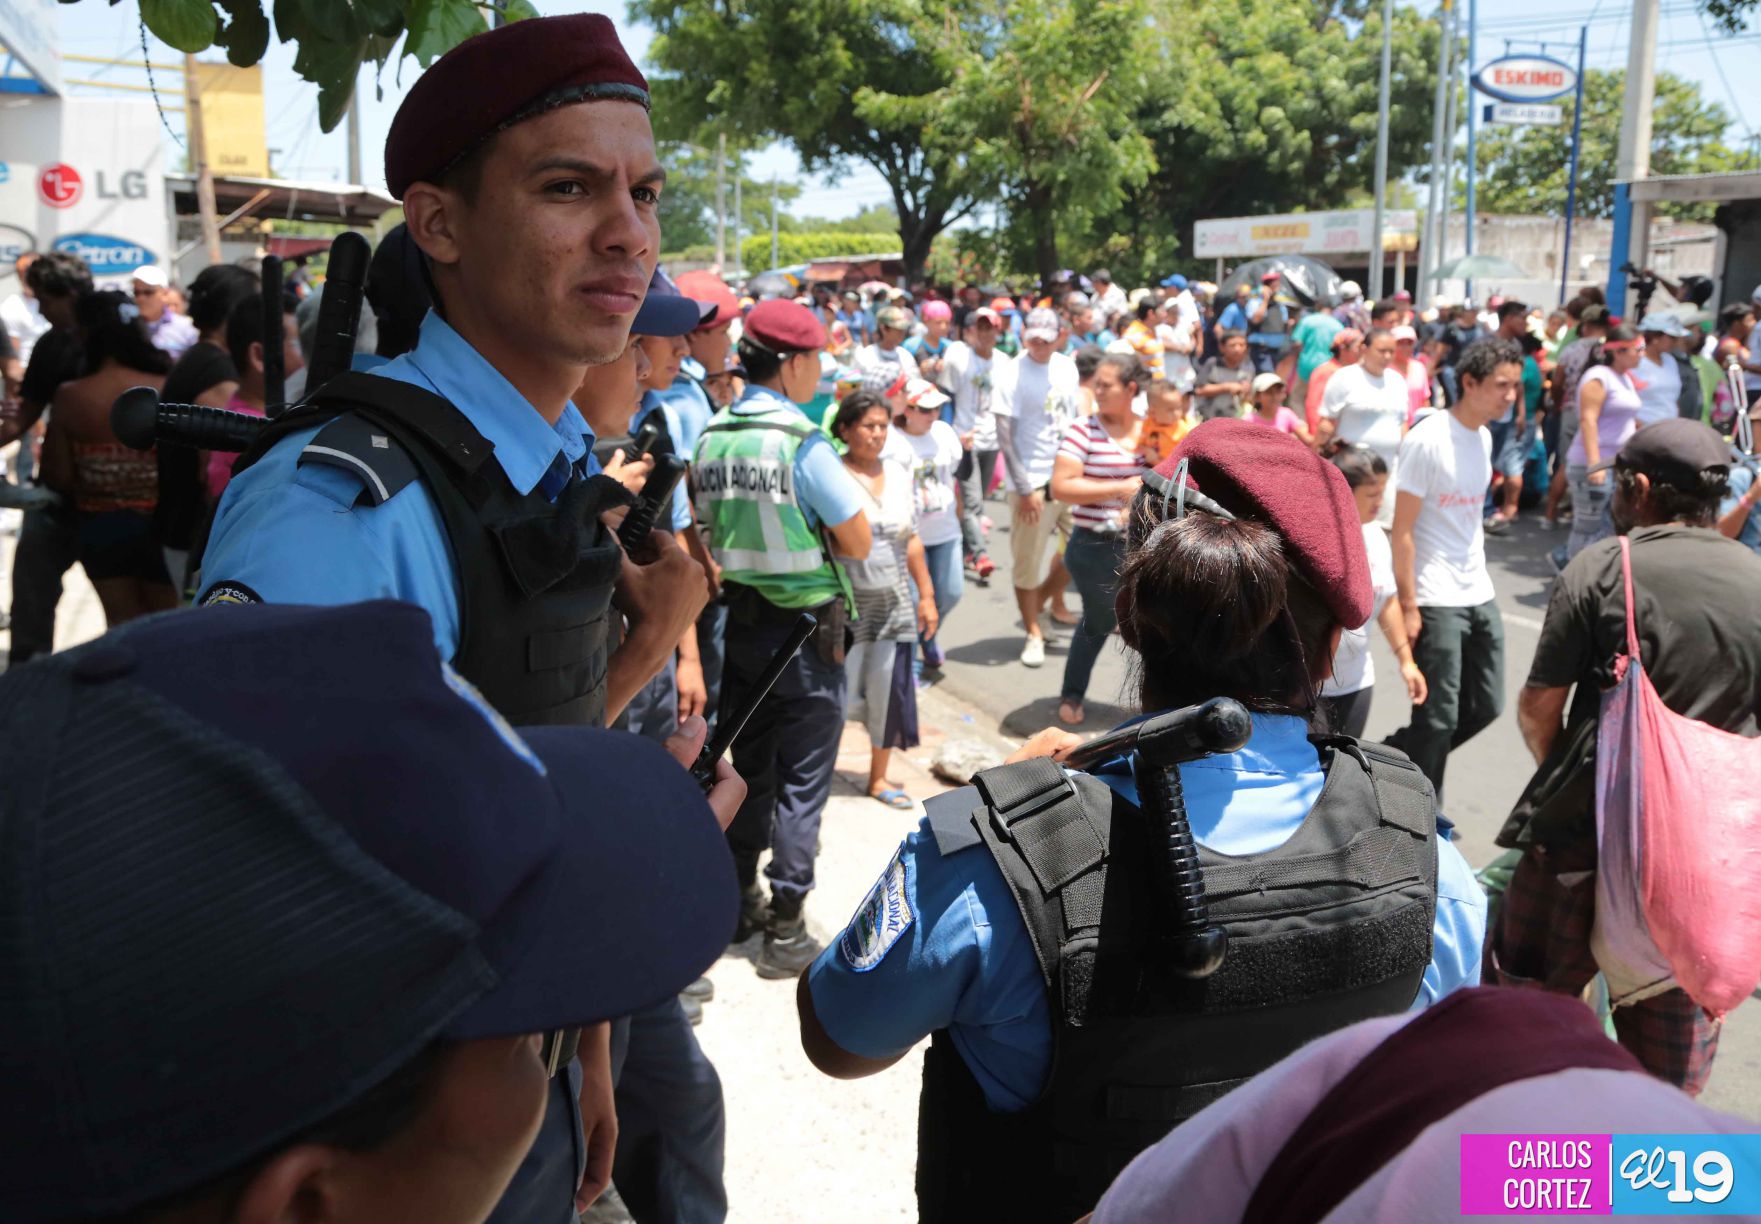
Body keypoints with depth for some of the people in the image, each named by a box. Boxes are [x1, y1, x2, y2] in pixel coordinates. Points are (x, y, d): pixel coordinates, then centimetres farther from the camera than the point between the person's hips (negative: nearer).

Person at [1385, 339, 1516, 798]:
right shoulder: (1428, 440, -15)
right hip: (1436, 601, -8)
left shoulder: (1484, 436, 9)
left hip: (1479, 596, 8)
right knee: (1439, 717, 0)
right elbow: (1402, 531, -15)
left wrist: (1477, 578, 14)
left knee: (1485, 705, 12)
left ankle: (1393, 756, 30)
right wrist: (1408, 605, -17)